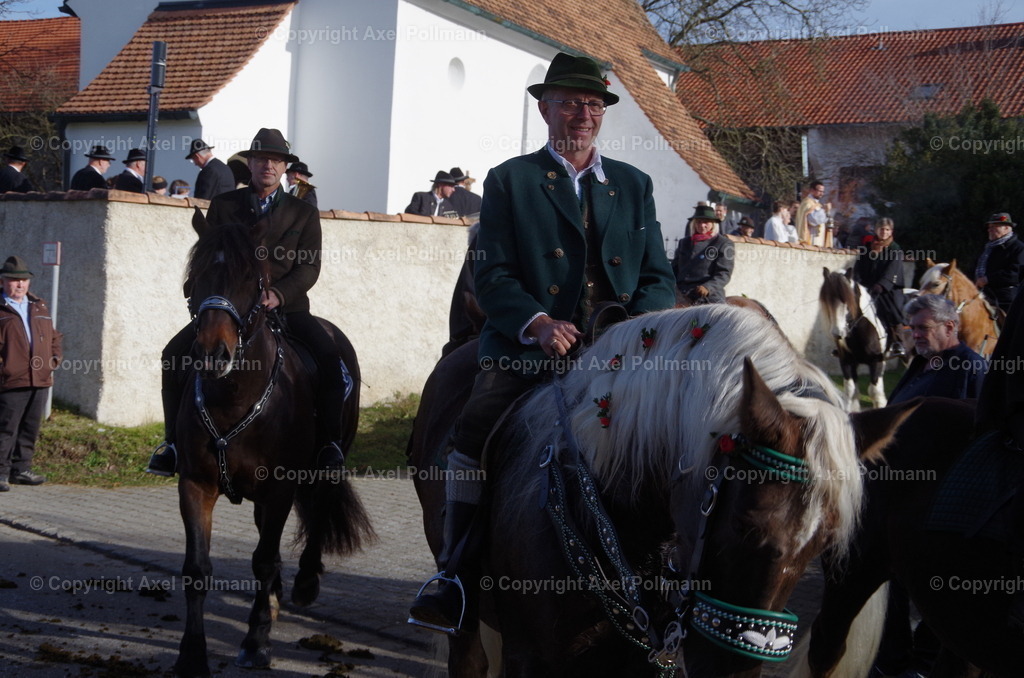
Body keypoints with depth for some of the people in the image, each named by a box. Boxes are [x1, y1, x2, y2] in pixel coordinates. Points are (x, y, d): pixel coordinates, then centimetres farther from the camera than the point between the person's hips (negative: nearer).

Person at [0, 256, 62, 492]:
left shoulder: (40, 308, 18)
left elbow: (53, 336, 25)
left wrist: (54, 358, 11)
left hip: (40, 380, 6)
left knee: (30, 428, 12)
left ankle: (21, 470, 21)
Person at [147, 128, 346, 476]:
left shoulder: (304, 213, 10)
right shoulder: (222, 205, 12)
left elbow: (309, 266, 0)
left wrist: (277, 294, -18)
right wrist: (201, 296, -9)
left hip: (285, 306, -1)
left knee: (330, 358, -26)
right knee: (175, 353, -19)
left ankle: (329, 442, -14)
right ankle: (174, 440, -6)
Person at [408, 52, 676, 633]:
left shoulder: (635, 185, 20)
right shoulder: (509, 181, 11)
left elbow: (659, 277, 15)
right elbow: (493, 274, 0)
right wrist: (537, 323, -18)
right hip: (528, 352, -2)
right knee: (473, 432, -23)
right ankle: (456, 579, -12)